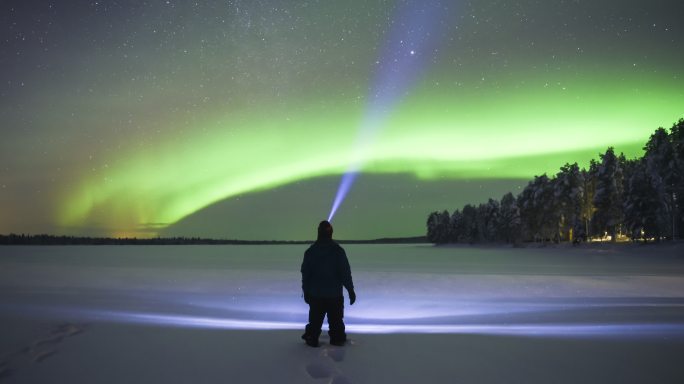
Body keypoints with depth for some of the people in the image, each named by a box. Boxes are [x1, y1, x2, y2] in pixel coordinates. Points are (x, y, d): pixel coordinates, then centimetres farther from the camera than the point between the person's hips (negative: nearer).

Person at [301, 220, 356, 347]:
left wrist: (306, 292, 14)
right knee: (336, 320, 12)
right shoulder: (338, 250, -11)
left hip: (315, 294, 2)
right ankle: (337, 339, 18)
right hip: (334, 294, -2)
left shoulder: (310, 251, -4)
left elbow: (305, 273, 3)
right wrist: (351, 291, -1)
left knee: (315, 319, 15)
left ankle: (312, 339, 20)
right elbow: (345, 273, -9)